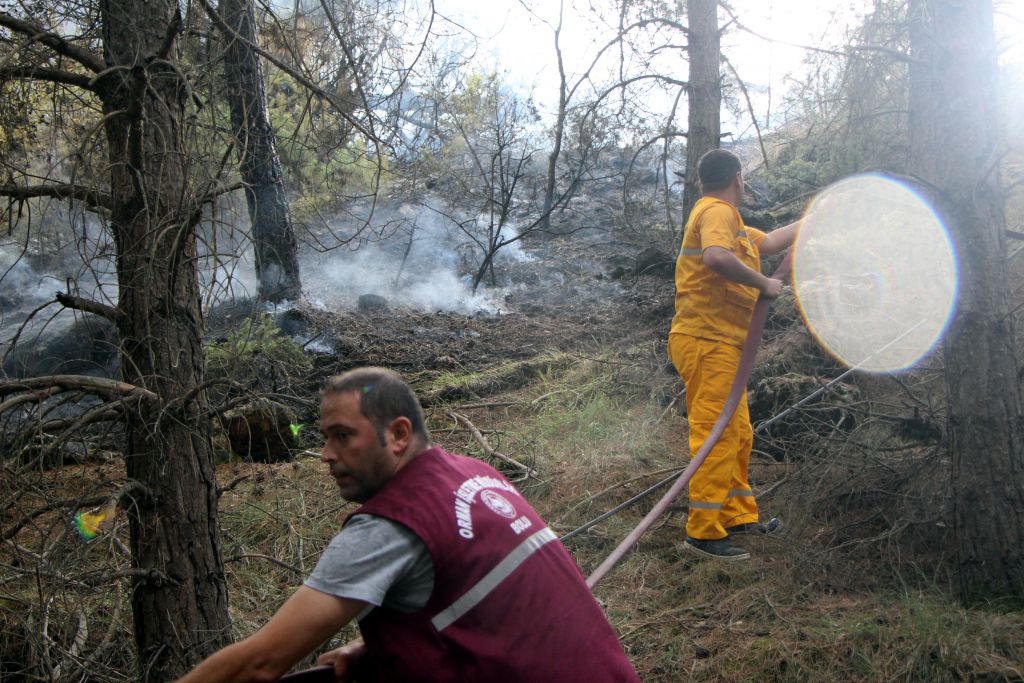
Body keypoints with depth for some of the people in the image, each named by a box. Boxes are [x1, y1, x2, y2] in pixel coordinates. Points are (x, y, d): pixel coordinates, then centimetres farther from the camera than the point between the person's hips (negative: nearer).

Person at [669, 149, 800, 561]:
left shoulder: (727, 219, 22)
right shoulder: (718, 212, -11)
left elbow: (770, 242, 35)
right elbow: (716, 257, -32)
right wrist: (764, 284, -20)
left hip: (720, 345, 11)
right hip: (708, 342, -11)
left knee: (738, 435, 19)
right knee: (717, 436, -10)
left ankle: (739, 516, 31)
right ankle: (703, 533, -5)